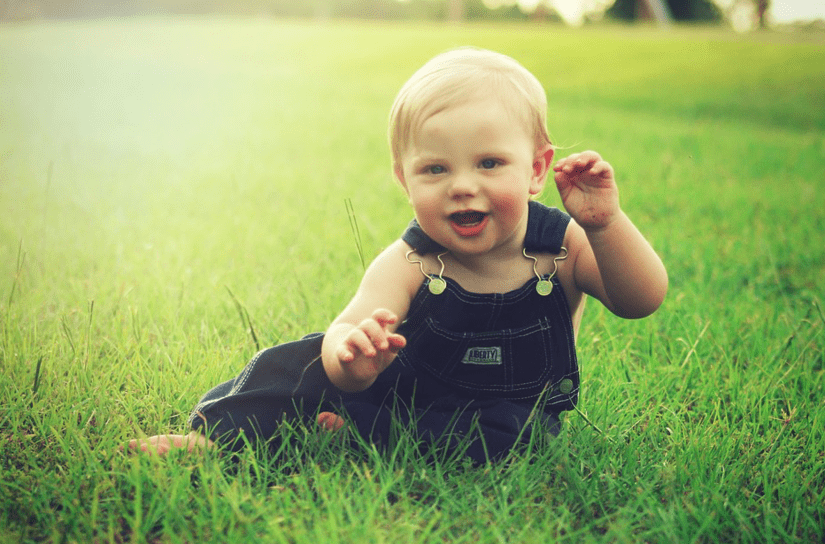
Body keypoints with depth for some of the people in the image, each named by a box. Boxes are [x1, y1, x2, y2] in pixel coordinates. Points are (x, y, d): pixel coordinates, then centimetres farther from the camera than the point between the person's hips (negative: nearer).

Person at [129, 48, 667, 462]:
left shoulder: (564, 246, -16)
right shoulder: (408, 264, -20)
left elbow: (643, 299, -24)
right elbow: (345, 331, -33)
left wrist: (605, 224, -41)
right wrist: (351, 356, -60)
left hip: (511, 406, 0)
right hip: (406, 385, 0)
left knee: (509, 430, -34)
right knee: (312, 359, -18)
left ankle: (359, 431, -24)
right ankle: (218, 435, -9)